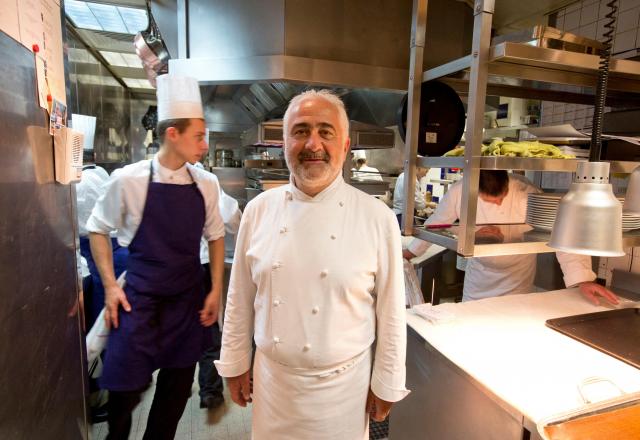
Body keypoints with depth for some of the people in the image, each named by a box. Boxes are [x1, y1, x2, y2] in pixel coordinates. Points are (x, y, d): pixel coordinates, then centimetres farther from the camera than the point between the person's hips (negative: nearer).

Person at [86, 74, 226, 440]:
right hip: (140, 299, -2)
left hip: (189, 299, 3)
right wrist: (110, 286, -3)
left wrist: (216, 290, 3)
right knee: (126, 386, 6)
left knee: (177, 388, 13)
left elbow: (215, 236, 7)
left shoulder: (206, 184, -3)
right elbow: (98, 229, 3)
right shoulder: (128, 180, -10)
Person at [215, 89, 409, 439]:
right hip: (271, 378, 3)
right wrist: (235, 365, 7)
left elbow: (390, 311, -8)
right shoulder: (259, 210, -7)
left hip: (343, 383, -2)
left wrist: (386, 385, -1)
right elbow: (240, 298, 1)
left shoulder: (377, 218, -15)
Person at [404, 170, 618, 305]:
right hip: (478, 274, 2)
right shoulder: (459, 192, -22)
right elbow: (436, 223, -5)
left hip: (517, 280, -2)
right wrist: (410, 252, 5)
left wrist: (583, 279, -39)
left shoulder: (526, 193, -28)